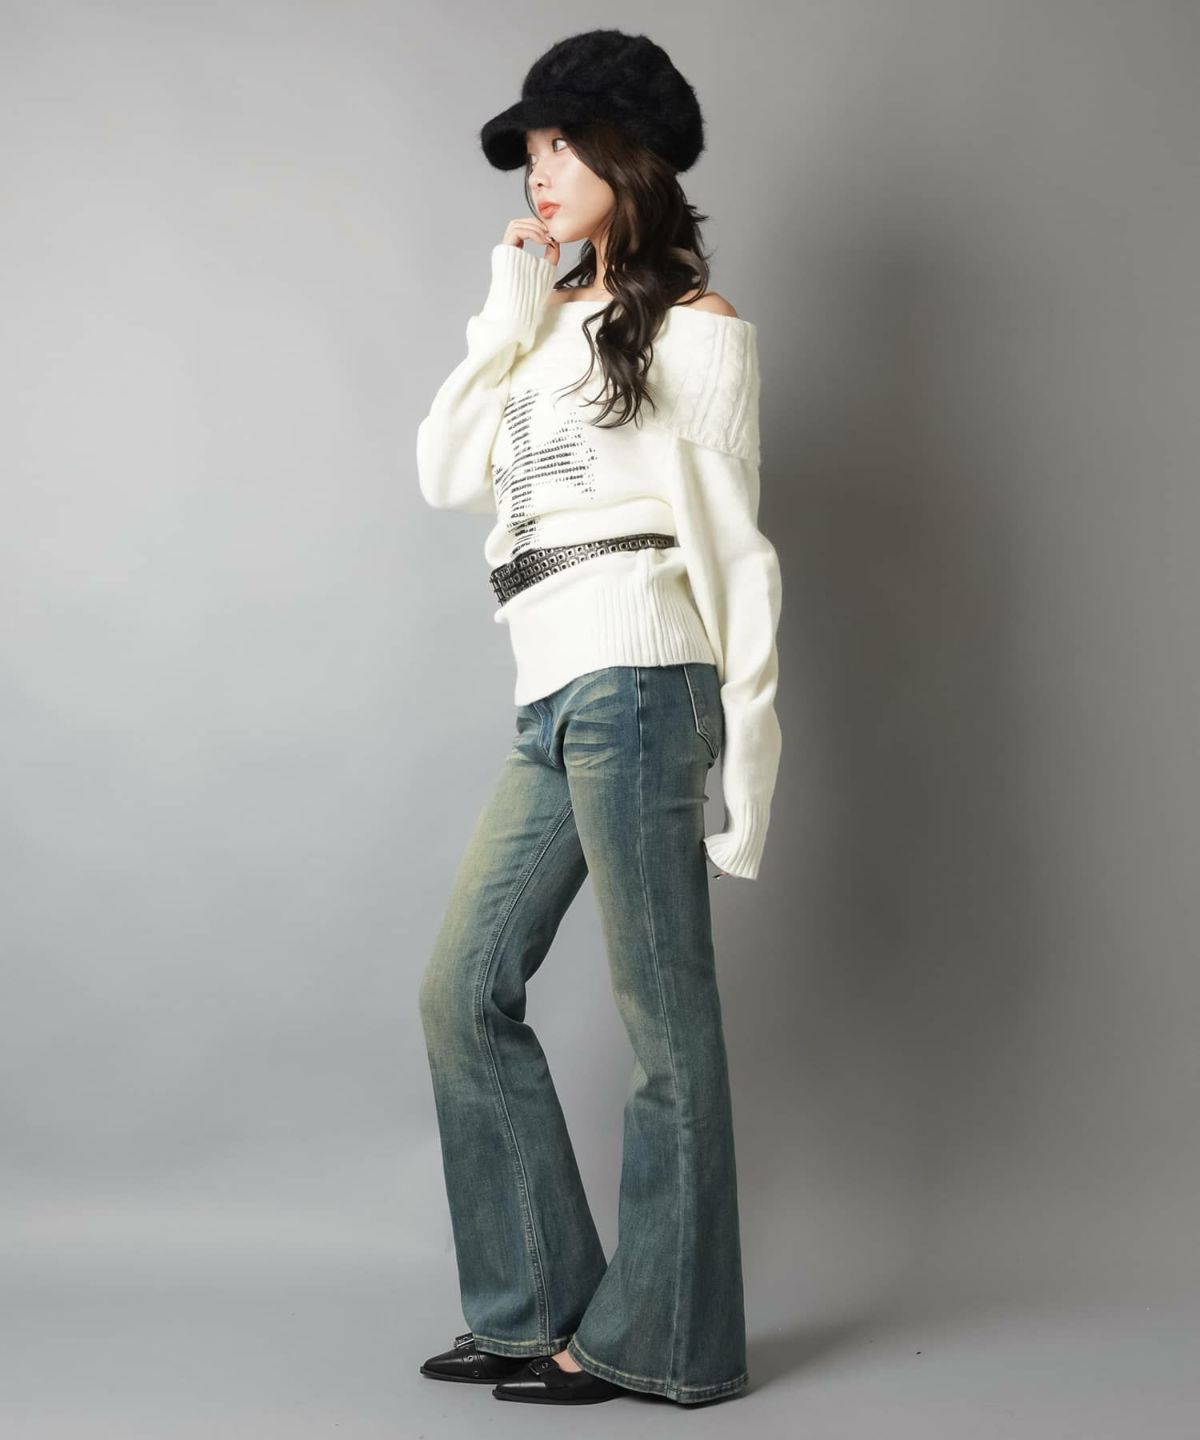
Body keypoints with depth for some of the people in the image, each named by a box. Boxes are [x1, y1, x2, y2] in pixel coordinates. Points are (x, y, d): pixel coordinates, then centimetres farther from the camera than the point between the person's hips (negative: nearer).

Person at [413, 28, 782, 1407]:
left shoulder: (693, 324, 3)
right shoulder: (548, 322, 23)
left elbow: (734, 541, -1)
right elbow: (447, 473, 13)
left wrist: (751, 733, -7)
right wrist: (506, 310, 10)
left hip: (631, 680, -8)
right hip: (553, 701, 8)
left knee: (663, 1018, -1)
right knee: (464, 993, 7)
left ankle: (657, 1337, 10)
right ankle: (538, 1305, 17)